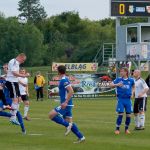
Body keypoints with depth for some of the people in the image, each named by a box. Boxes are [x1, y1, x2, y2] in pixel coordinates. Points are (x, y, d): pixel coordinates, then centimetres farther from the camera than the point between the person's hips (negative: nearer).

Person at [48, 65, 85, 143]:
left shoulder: (64, 80, -16)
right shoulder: (64, 79, 14)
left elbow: (71, 91, -24)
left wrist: (66, 102, -27)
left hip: (66, 104, -10)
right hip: (66, 104, 10)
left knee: (51, 115, -13)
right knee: (69, 121, 12)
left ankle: (67, 125, -12)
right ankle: (81, 137, 12)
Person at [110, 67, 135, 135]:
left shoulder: (131, 80, 4)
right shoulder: (118, 79, -1)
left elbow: (133, 86, 25)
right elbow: (111, 85, -6)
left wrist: (132, 92, 10)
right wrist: (117, 84, -23)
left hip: (128, 99, 2)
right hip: (120, 99, -2)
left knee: (128, 115, 3)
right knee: (120, 114, -8)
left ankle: (126, 129, 21)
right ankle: (117, 129, 3)